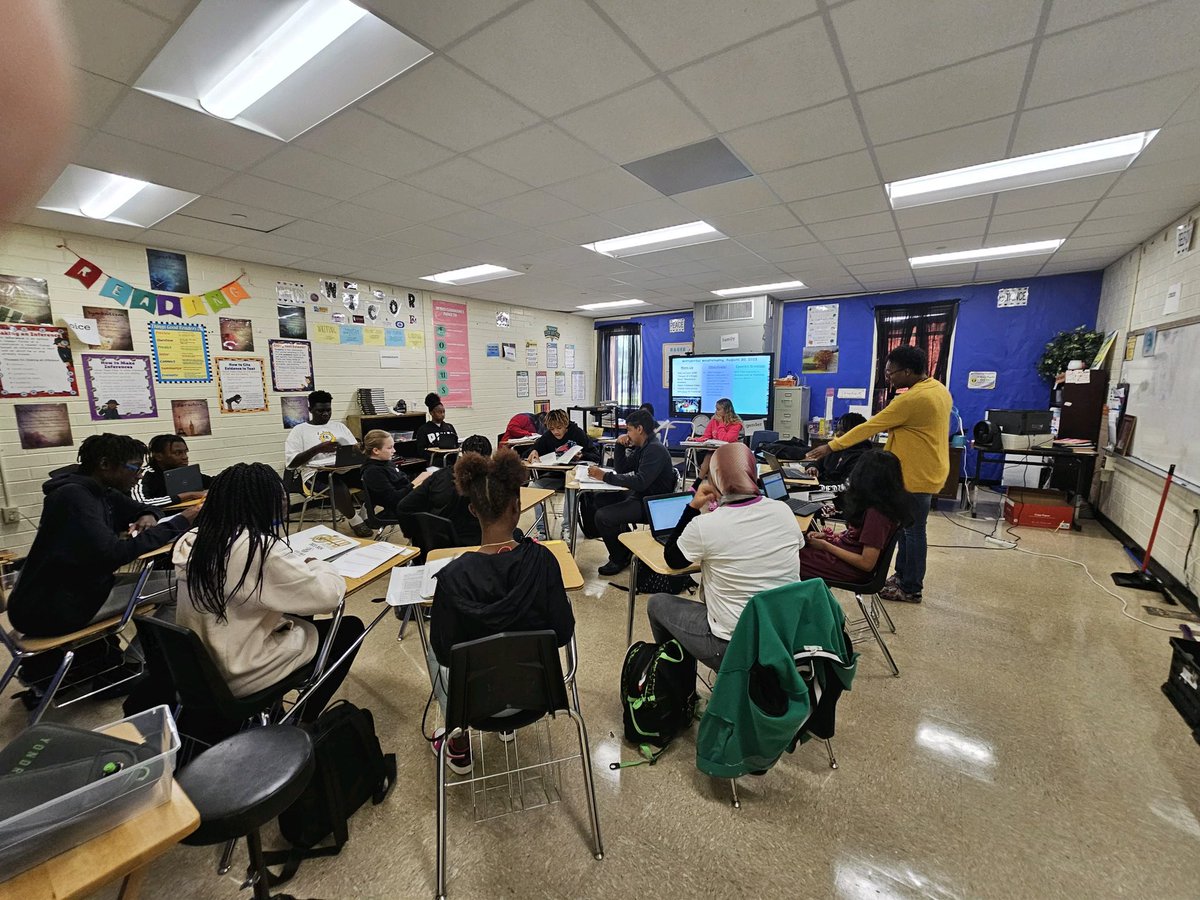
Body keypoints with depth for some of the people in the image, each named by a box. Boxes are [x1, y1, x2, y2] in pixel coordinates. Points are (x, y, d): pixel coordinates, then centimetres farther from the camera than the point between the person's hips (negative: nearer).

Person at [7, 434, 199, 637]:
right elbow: (113, 554, -33)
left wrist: (148, 516, -4)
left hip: (80, 587, 9)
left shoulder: (103, 492, 4)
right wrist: (179, 523, -28)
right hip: (48, 610, -9)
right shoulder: (74, 496, -23)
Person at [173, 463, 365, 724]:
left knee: (298, 609, 24)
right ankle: (303, 720, 21)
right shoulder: (261, 549, -29)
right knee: (349, 628, 6)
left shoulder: (192, 540, -4)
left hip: (198, 665, 9)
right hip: (238, 676, -8)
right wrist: (314, 564, -5)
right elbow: (331, 594, -24)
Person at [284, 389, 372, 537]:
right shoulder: (299, 430, 7)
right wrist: (318, 448, -15)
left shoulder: (339, 426, 21)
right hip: (317, 473, -4)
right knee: (338, 485, -39)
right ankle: (355, 521, -17)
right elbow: (291, 462, -2)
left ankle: (365, 514, -10)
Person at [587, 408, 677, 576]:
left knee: (603, 517, -20)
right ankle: (626, 544, 17)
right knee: (599, 499, 10)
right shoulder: (642, 447, 12)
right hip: (639, 496, 10)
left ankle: (619, 559, 4)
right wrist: (619, 445, 1)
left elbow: (640, 482, -30)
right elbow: (621, 469, 17)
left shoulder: (655, 449, -20)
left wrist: (605, 476, -25)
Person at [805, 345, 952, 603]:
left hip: (917, 476, -10)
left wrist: (831, 447, -18)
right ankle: (902, 574, 30)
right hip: (925, 470, 10)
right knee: (907, 526, 18)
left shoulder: (912, 399, -24)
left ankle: (911, 589, 16)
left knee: (912, 531, 3)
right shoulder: (938, 389, 7)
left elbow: (870, 427, -22)